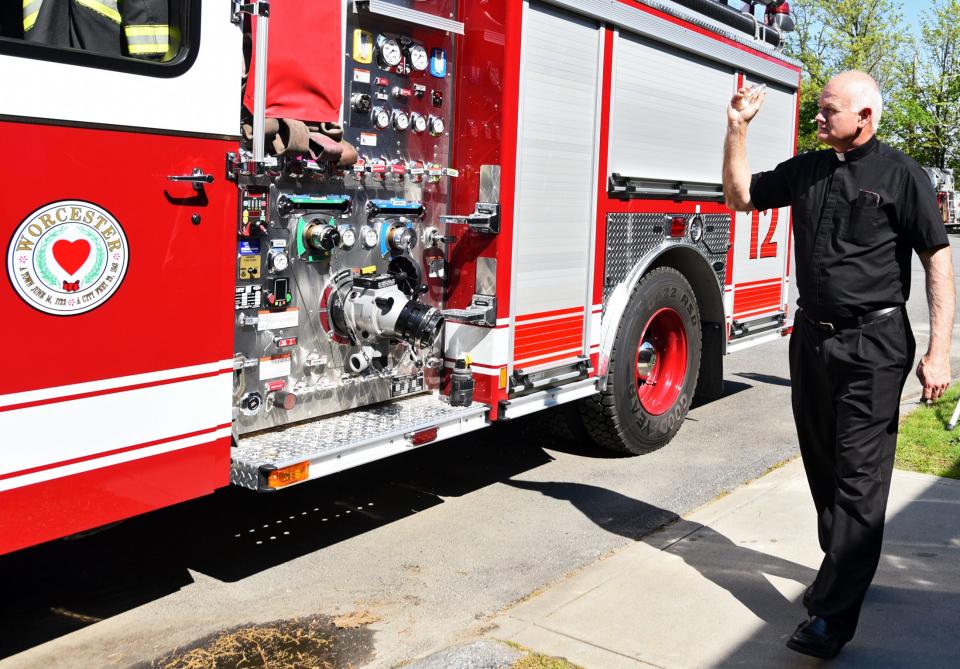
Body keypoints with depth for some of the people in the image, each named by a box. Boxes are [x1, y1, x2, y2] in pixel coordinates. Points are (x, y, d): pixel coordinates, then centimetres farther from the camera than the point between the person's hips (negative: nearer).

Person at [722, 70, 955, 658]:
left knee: (859, 480, -4)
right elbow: (740, 196, 19)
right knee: (823, 470, 15)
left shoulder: (902, 175, -7)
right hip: (812, 338, 6)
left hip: (873, 346, -6)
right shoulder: (805, 170, 9)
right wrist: (737, 129, 5)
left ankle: (834, 618, -1)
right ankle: (844, 571, 34)